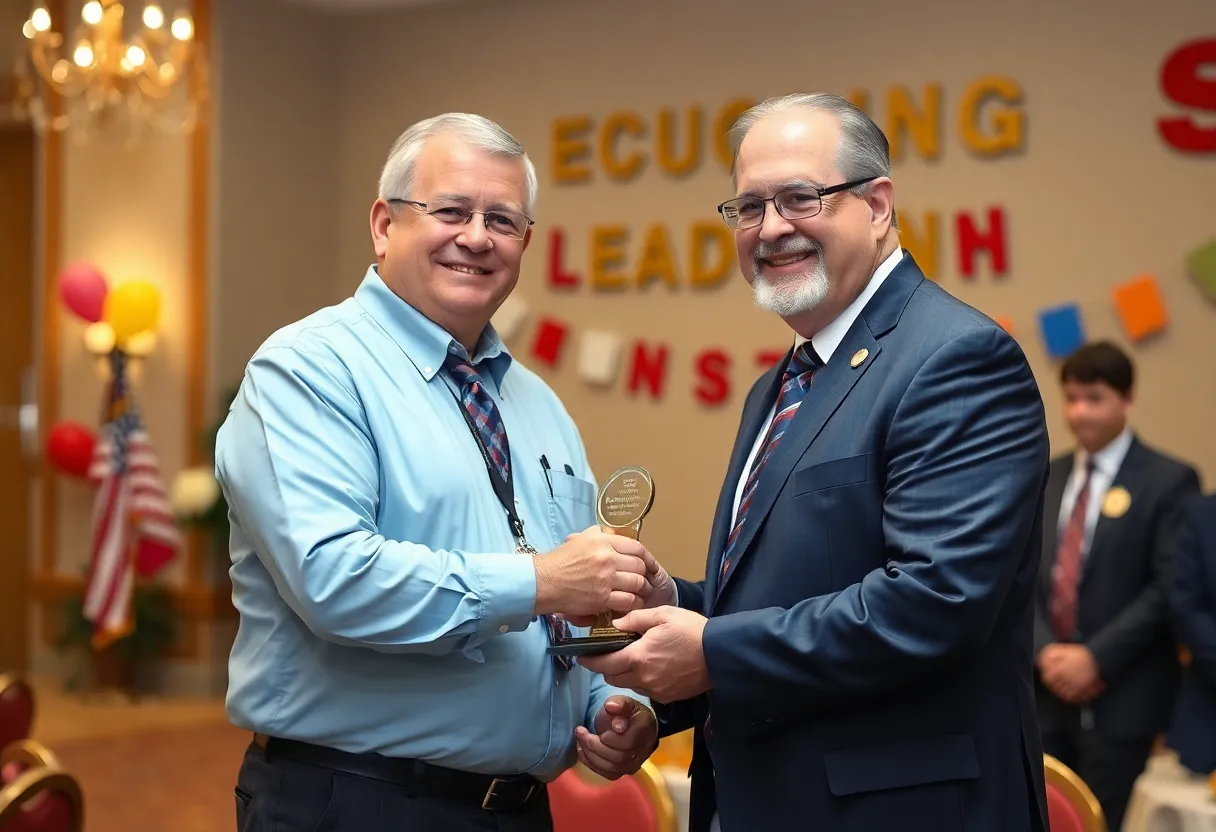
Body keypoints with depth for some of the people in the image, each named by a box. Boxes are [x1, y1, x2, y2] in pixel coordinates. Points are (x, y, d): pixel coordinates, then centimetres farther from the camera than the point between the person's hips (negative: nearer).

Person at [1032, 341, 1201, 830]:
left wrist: (1096, 658, -16)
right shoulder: (1045, 479, 13)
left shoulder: (1168, 481, -4)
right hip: (1046, 690, 5)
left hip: (1121, 697, -5)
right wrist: (1045, 651, -7)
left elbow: (1170, 588, -11)